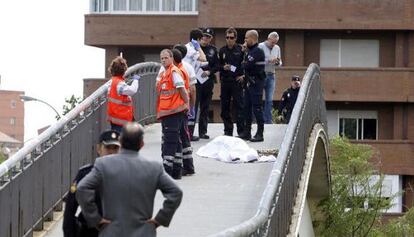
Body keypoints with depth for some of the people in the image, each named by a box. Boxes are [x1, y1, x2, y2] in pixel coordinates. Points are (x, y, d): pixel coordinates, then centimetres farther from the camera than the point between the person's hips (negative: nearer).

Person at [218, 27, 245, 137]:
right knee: (225, 107, 5)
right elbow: (217, 65, 13)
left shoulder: (240, 50, -1)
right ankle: (228, 130, 14)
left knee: (239, 106, -5)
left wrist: (243, 75, -7)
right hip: (225, 81, 4)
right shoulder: (222, 50, 9)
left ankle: (241, 131, -3)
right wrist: (223, 67, -7)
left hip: (237, 81, -4)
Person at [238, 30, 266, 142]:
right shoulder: (249, 51, 17)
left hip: (256, 83, -10)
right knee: (247, 107, 12)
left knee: (257, 107, -7)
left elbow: (248, 65, -20)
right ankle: (247, 132, 18)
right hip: (249, 82, 10)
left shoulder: (258, 51, -14)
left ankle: (260, 134, -5)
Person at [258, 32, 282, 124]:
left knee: (269, 100, 2)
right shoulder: (261, 46, -5)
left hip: (271, 76, 5)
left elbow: (280, 63, 17)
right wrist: (269, 61, -22)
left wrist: (278, 62, -6)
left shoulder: (277, 48, 12)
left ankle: (268, 121, 4)